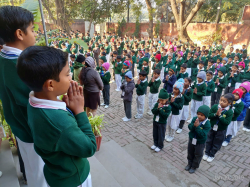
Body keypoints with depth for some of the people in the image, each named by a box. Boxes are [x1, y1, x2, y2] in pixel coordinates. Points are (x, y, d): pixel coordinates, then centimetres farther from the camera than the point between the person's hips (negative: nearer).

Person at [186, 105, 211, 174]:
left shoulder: (207, 124, -25)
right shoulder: (194, 119, -13)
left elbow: (202, 134, -30)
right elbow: (189, 127, -13)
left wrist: (197, 126, -38)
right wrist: (194, 125, -33)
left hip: (200, 142, -4)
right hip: (192, 139, 4)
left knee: (198, 155, 14)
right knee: (190, 153, 22)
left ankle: (194, 166, 36)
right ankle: (189, 163, 44)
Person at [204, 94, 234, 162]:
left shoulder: (230, 112, -18)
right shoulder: (215, 106, -12)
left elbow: (227, 122, -24)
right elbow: (209, 116, -12)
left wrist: (220, 115, -30)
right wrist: (216, 114, -28)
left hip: (221, 131, -2)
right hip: (211, 128, 2)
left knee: (216, 144, 14)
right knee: (209, 141, 18)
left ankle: (211, 155, 34)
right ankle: (206, 153, 37)